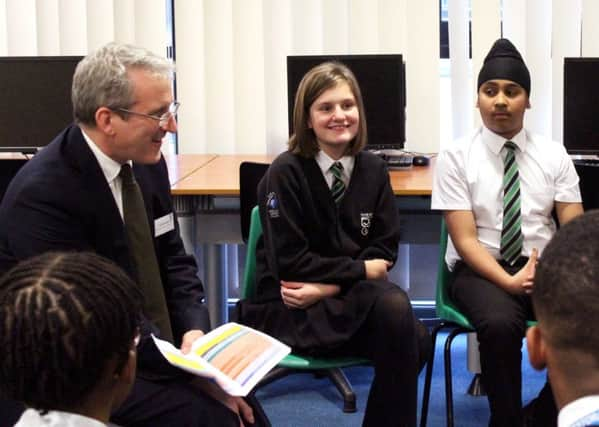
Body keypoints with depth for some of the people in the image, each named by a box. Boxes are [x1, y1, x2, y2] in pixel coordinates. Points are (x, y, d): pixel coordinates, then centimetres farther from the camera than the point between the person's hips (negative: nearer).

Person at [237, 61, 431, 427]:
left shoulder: (373, 170, 5)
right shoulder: (286, 174, -10)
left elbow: (384, 252, 2)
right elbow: (290, 263, -15)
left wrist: (329, 285, -14)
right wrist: (361, 270, -12)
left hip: (350, 296, 5)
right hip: (290, 306, -5)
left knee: (416, 341, -26)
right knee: (393, 306, -29)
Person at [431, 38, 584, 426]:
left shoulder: (554, 155, 5)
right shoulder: (456, 157, -4)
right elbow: (465, 240, -9)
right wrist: (510, 281, -23)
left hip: (543, 268, 3)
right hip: (480, 269, -3)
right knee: (500, 324, -36)